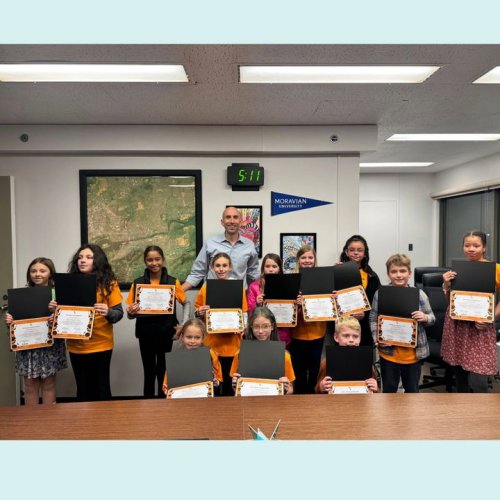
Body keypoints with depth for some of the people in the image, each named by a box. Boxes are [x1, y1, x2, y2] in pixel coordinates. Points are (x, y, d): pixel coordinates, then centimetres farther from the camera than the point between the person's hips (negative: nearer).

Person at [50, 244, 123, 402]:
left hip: (101, 345, -3)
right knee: (83, 389, 12)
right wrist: (56, 309, -9)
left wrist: (107, 312, -26)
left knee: (101, 388, 5)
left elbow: (118, 313, -6)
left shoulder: (108, 283, -4)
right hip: (76, 345, 3)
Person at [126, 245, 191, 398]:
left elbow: (186, 303, 9)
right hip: (146, 334, 1)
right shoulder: (138, 283, 1)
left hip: (166, 333, 0)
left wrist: (184, 324, -4)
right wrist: (130, 313, -20)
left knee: (165, 372, 8)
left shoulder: (173, 282, 0)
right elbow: (130, 314, 3)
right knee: (149, 372, 12)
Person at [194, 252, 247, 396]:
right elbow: (197, 311, 10)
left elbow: (244, 313, 4)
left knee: (229, 380, 6)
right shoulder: (205, 287, 2)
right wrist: (199, 313, -11)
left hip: (231, 343, 0)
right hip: (210, 342, 1)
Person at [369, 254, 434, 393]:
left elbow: (432, 318, 4)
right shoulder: (380, 294, -7)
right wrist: (377, 337, -11)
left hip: (413, 353, 1)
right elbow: (373, 319, 1)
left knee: (412, 389, 19)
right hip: (389, 352, -1)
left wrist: (425, 318, -18)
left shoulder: (419, 294, -5)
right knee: (389, 388, 15)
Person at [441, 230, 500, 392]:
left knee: (476, 381, -8)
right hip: (457, 325, 4)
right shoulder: (457, 269, 7)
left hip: (480, 328, -3)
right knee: (460, 375, 13)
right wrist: (446, 285, -5)